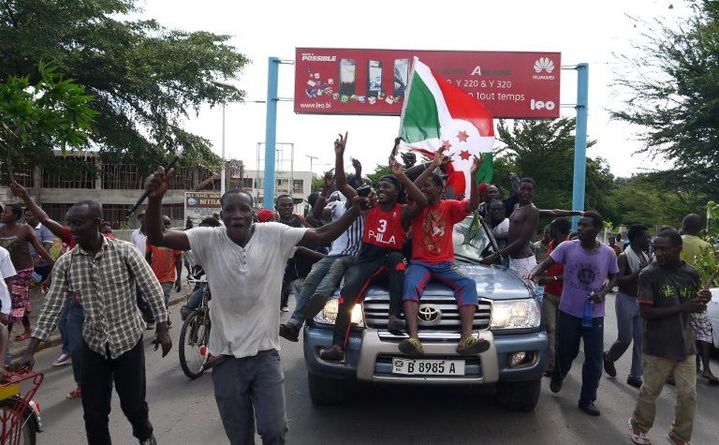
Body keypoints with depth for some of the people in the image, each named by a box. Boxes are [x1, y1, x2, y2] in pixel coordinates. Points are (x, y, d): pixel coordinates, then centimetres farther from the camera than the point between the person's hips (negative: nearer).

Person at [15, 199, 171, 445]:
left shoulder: (124, 251, -15)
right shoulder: (65, 263, -6)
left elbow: (153, 289, -9)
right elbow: (52, 307, -2)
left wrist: (162, 329, -9)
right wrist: (29, 352, -4)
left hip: (128, 339, -2)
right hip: (93, 343, 3)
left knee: (133, 403, 10)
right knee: (94, 412, 6)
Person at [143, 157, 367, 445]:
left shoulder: (274, 235, -6)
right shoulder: (209, 240, -7)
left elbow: (323, 236, -6)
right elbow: (157, 238, -15)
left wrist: (356, 208, -18)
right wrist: (155, 198, -34)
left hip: (265, 353, 0)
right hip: (226, 357, 1)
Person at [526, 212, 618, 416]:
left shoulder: (608, 253, -3)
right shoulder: (567, 247, -8)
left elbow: (613, 278, 10)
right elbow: (547, 262, -13)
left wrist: (603, 292, -9)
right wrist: (534, 272, -34)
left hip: (594, 314, 1)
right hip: (568, 311, -1)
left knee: (594, 359, 2)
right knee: (566, 353, 12)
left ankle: (587, 400, 16)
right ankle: (557, 378, 44)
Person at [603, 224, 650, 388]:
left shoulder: (646, 257, 10)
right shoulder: (624, 256, -12)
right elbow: (618, 280, -21)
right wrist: (637, 273, -29)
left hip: (641, 301, 7)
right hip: (626, 300, -7)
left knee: (640, 340, 5)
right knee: (625, 338, -3)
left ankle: (635, 376, 11)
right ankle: (609, 357, 26)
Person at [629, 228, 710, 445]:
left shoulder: (691, 274, 0)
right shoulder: (649, 274, -14)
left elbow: (694, 307, 12)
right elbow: (645, 312, -18)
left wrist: (703, 300, -11)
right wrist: (683, 307, -24)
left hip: (685, 344, 4)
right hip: (658, 346, -4)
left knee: (688, 395, 10)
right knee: (650, 391, 10)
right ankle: (639, 426, 35)